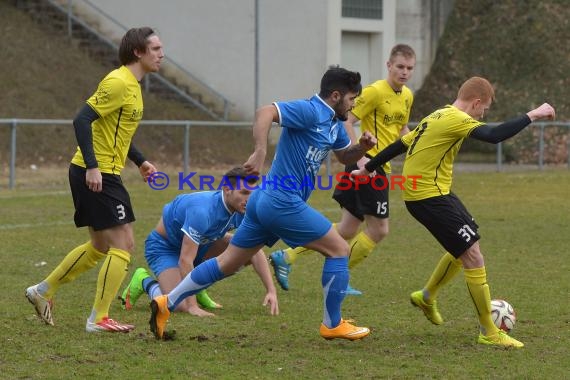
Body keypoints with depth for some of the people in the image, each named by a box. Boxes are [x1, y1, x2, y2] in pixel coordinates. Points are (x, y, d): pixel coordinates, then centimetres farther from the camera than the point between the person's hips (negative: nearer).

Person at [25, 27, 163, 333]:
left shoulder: (131, 85, 15)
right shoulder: (118, 83, -16)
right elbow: (82, 120, -23)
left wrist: (139, 161, 22)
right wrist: (92, 167, -28)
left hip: (101, 173, 10)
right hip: (96, 175, -10)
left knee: (100, 247, 19)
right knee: (123, 244, -8)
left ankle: (43, 290, 28)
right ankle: (99, 319, -5)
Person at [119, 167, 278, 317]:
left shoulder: (243, 210, -15)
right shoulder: (202, 212, -38)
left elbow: (256, 252, -9)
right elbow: (185, 260, -38)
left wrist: (271, 290, -20)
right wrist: (192, 307, -42)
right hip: (163, 246, -8)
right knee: (180, 305, -27)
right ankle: (145, 281, 4)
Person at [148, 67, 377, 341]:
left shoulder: (334, 123, 15)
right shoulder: (310, 111, -14)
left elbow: (346, 157, 29)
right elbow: (265, 112, -27)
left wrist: (363, 146, 7)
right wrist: (260, 152, -37)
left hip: (266, 202, 10)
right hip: (283, 202, -10)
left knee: (227, 264, 12)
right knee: (339, 249, -1)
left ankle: (166, 303, 14)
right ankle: (333, 325, 7)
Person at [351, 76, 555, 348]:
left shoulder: (437, 117, 14)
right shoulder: (456, 119, -17)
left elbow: (399, 144, 21)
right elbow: (495, 136, -31)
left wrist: (367, 169, 29)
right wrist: (532, 115, -24)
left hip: (437, 193, 11)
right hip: (429, 197, -11)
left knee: (464, 248, 23)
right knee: (473, 256, -9)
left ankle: (426, 297, 40)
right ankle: (489, 333, -5)